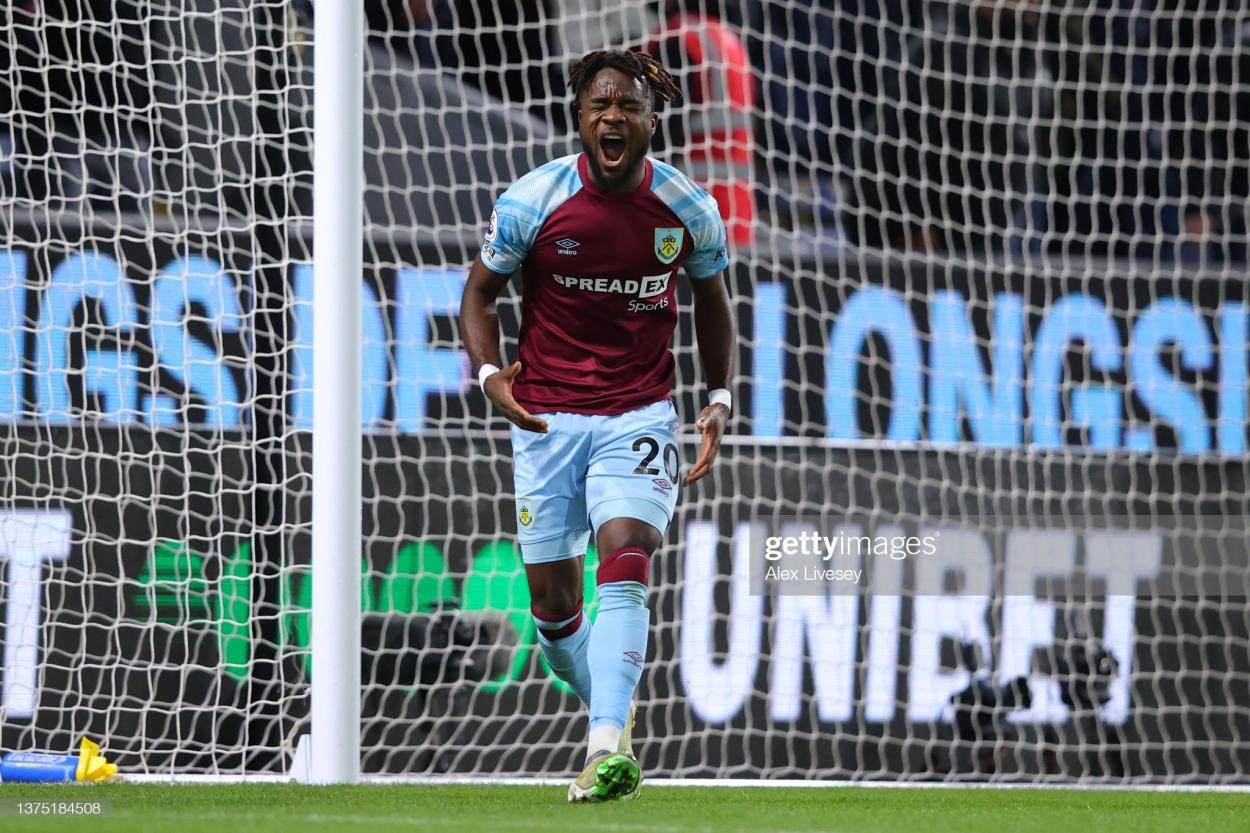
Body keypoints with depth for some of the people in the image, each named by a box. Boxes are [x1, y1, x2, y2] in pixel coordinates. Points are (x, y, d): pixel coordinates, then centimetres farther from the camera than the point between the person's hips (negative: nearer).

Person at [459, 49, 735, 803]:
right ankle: (612, 709, 32)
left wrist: (720, 402, 4)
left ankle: (607, 750, -33)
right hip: (546, 419, 1)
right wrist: (491, 373, -13)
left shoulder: (690, 209, -3)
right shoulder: (532, 201, -7)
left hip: (639, 415, -1)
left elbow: (712, 301, 13)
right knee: (553, 600, 3)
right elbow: (480, 290, 5)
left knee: (625, 562, -23)